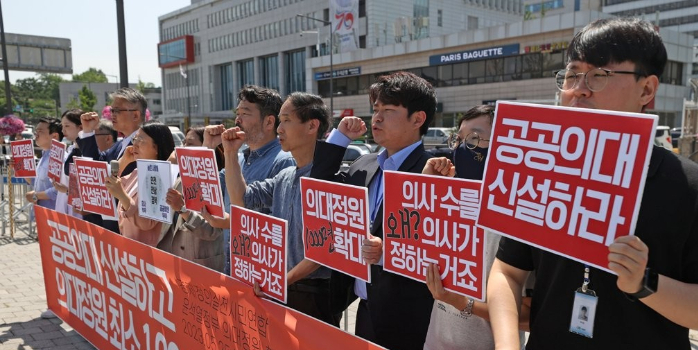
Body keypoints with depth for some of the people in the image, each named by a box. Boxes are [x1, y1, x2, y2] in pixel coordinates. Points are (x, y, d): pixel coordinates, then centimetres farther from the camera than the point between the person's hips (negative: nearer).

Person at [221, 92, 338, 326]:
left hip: (316, 294, -7)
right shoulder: (285, 177, 9)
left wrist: (286, 278, -20)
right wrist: (231, 153, 9)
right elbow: (241, 200, 13)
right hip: (282, 289, 7)